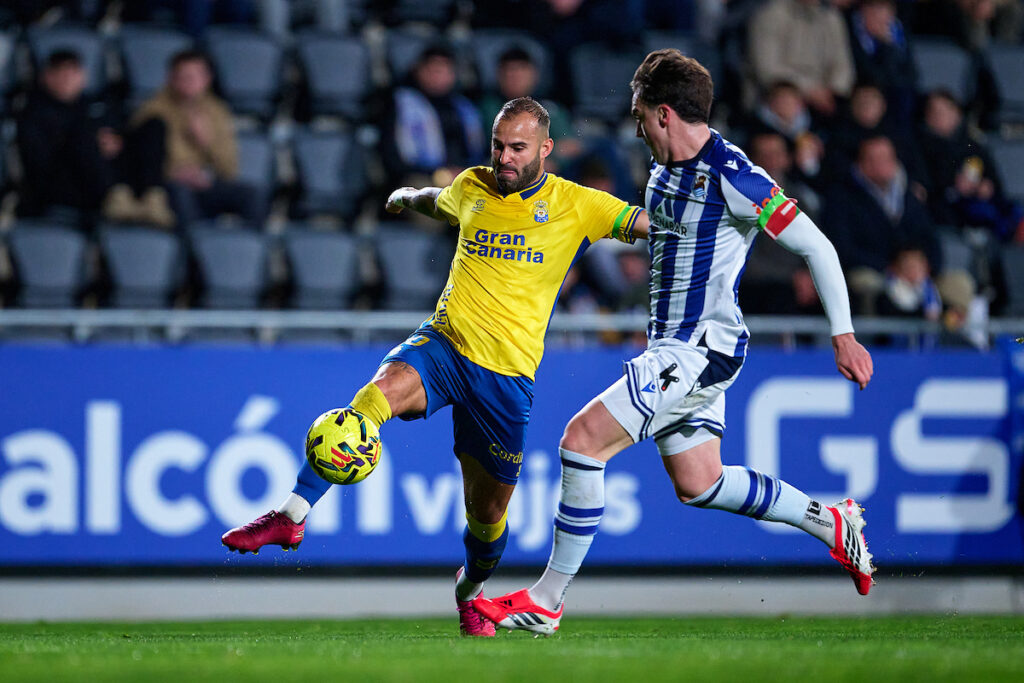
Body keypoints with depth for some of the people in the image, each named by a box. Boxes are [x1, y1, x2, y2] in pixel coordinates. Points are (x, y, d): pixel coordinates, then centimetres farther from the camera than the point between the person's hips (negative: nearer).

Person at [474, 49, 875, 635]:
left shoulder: (732, 178, -17)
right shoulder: (666, 171, 10)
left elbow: (817, 247, -15)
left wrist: (844, 335, -16)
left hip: (701, 348, -10)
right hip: (674, 346, 10)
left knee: (583, 439, -15)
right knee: (697, 483, 13)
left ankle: (545, 602, -10)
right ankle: (831, 523, 26)